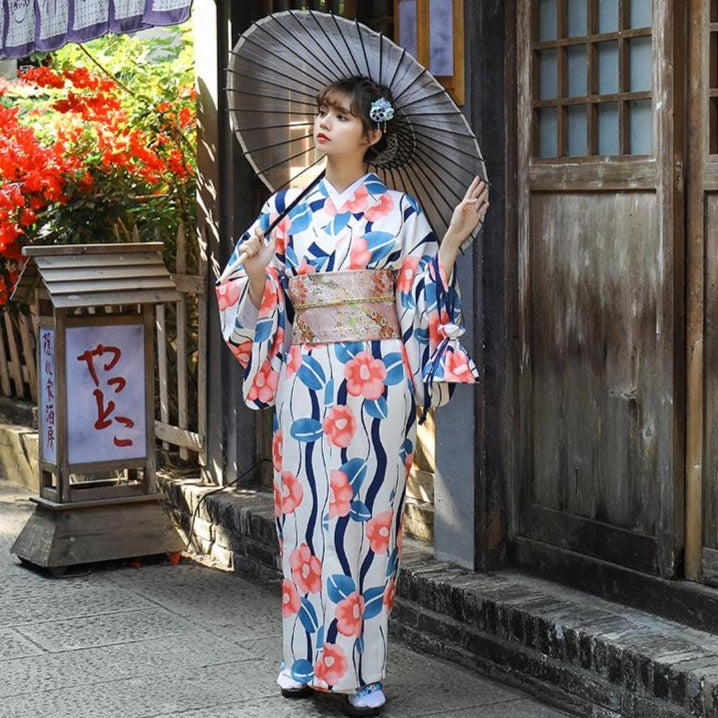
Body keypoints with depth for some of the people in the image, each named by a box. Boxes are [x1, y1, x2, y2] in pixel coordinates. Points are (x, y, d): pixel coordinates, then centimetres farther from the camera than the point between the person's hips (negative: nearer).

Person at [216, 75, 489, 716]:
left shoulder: (398, 211, 2)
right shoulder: (288, 207, 8)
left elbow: (425, 298, 1)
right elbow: (260, 305, 9)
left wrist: (454, 238, -9)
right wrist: (255, 273, -11)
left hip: (377, 381, -2)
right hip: (307, 380, 2)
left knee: (367, 516, 0)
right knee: (306, 510, 4)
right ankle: (308, 656, 18)